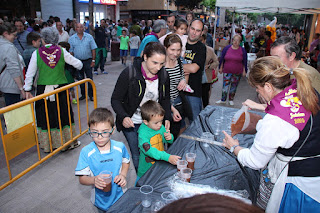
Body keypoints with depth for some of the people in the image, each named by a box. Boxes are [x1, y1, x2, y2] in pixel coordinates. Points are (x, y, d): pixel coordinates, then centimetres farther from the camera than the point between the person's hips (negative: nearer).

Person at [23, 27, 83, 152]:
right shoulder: (62, 51, -3)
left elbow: (30, 74, -2)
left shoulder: (37, 53, -4)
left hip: (43, 90, 0)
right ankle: (69, 142, 24)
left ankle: (47, 145, 22)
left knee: (46, 116, 12)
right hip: (61, 89, 1)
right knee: (63, 114, 13)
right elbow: (78, 64, 0)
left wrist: (27, 90, 5)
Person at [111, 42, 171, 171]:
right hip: (131, 123, -3)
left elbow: (165, 99, 9)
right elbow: (115, 99, -12)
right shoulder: (129, 74, -19)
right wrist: (123, 117, -29)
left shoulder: (163, 75, -5)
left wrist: (167, 118, -5)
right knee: (138, 156, 5)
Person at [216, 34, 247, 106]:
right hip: (227, 71, 0)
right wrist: (220, 68, 8)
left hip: (237, 72, 0)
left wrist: (244, 71, 3)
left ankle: (231, 100, 25)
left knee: (234, 86, 10)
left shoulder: (242, 50, 0)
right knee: (225, 85, -3)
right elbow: (222, 59, 7)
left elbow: (244, 62, 5)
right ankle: (223, 99, 12)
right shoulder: (227, 48, 0)